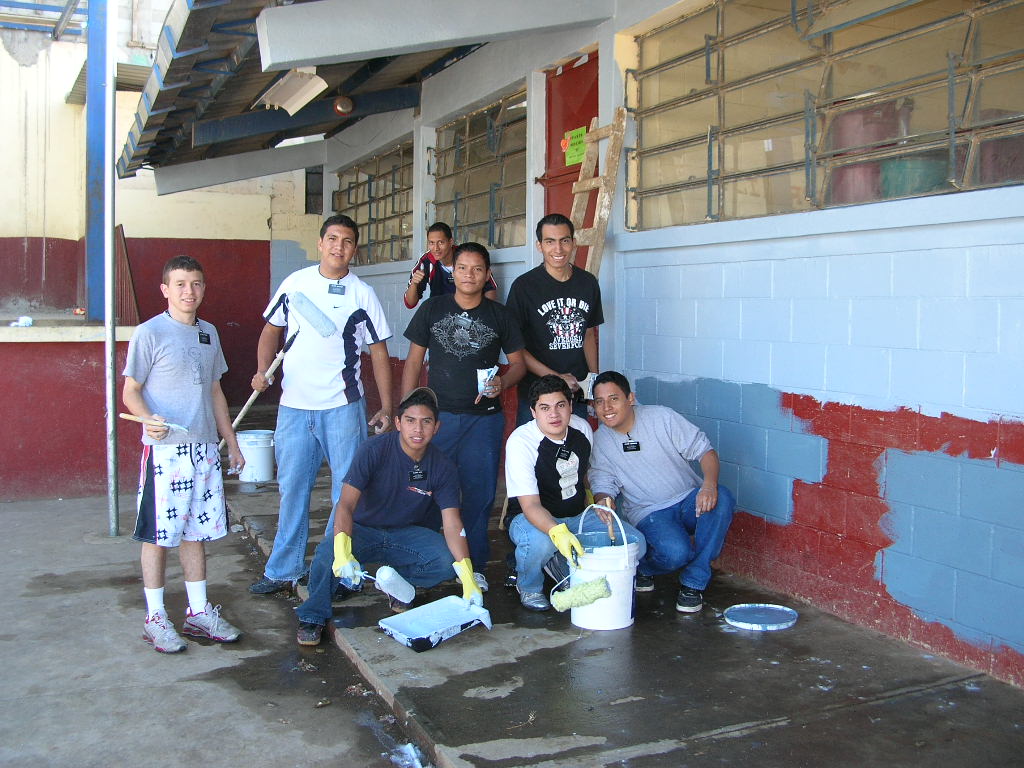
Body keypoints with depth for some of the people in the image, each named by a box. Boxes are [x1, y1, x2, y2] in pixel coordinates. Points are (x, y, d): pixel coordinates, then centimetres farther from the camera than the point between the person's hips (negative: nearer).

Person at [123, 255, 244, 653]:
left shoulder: (209, 333, 13)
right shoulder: (149, 333, -6)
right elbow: (130, 392, -6)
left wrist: (231, 441, 19)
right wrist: (148, 420, -27)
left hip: (204, 447, 6)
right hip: (164, 449, -6)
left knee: (197, 531, 12)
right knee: (159, 534, 1)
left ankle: (199, 612, 22)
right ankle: (155, 618, 13)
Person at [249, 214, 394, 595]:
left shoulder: (362, 294, 0)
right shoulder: (295, 283, 6)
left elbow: (379, 352, 2)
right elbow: (271, 329, 16)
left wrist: (386, 407, -4)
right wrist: (263, 370, -1)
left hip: (342, 406, -2)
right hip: (293, 405, 3)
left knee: (348, 490, 3)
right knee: (292, 488, 12)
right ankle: (284, 570, 25)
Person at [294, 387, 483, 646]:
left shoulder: (443, 467, -11)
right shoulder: (374, 450, -20)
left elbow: (453, 524, -16)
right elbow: (346, 505, -28)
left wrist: (468, 579, -30)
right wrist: (343, 553, -47)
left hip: (405, 533, 3)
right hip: (363, 530, -2)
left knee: (448, 561, -26)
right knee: (327, 553, -34)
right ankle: (313, 617, -7)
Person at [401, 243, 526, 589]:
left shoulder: (499, 315, 5)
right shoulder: (432, 309, 5)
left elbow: (518, 362, 8)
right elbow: (414, 361, 6)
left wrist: (503, 382, -13)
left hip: (484, 417, 0)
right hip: (439, 414, 0)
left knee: (480, 492, 5)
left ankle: (474, 563, 18)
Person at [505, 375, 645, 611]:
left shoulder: (582, 428, -4)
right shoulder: (521, 441, -23)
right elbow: (530, 505, -30)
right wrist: (557, 532, -48)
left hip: (578, 516, 6)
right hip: (536, 520, -5)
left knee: (635, 543, -13)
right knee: (539, 542, -41)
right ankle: (529, 587, -4)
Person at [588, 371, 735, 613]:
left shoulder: (661, 417, -5)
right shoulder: (599, 443, -1)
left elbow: (704, 449, -5)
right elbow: (603, 484, -2)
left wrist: (709, 484, -25)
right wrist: (604, 500, -28)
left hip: (689, 501, 2)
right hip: (649, 513, -2)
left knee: (722, 498, -33)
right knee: (675, 552, -34)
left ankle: (693, 582, -19)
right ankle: (643, 566, 5)